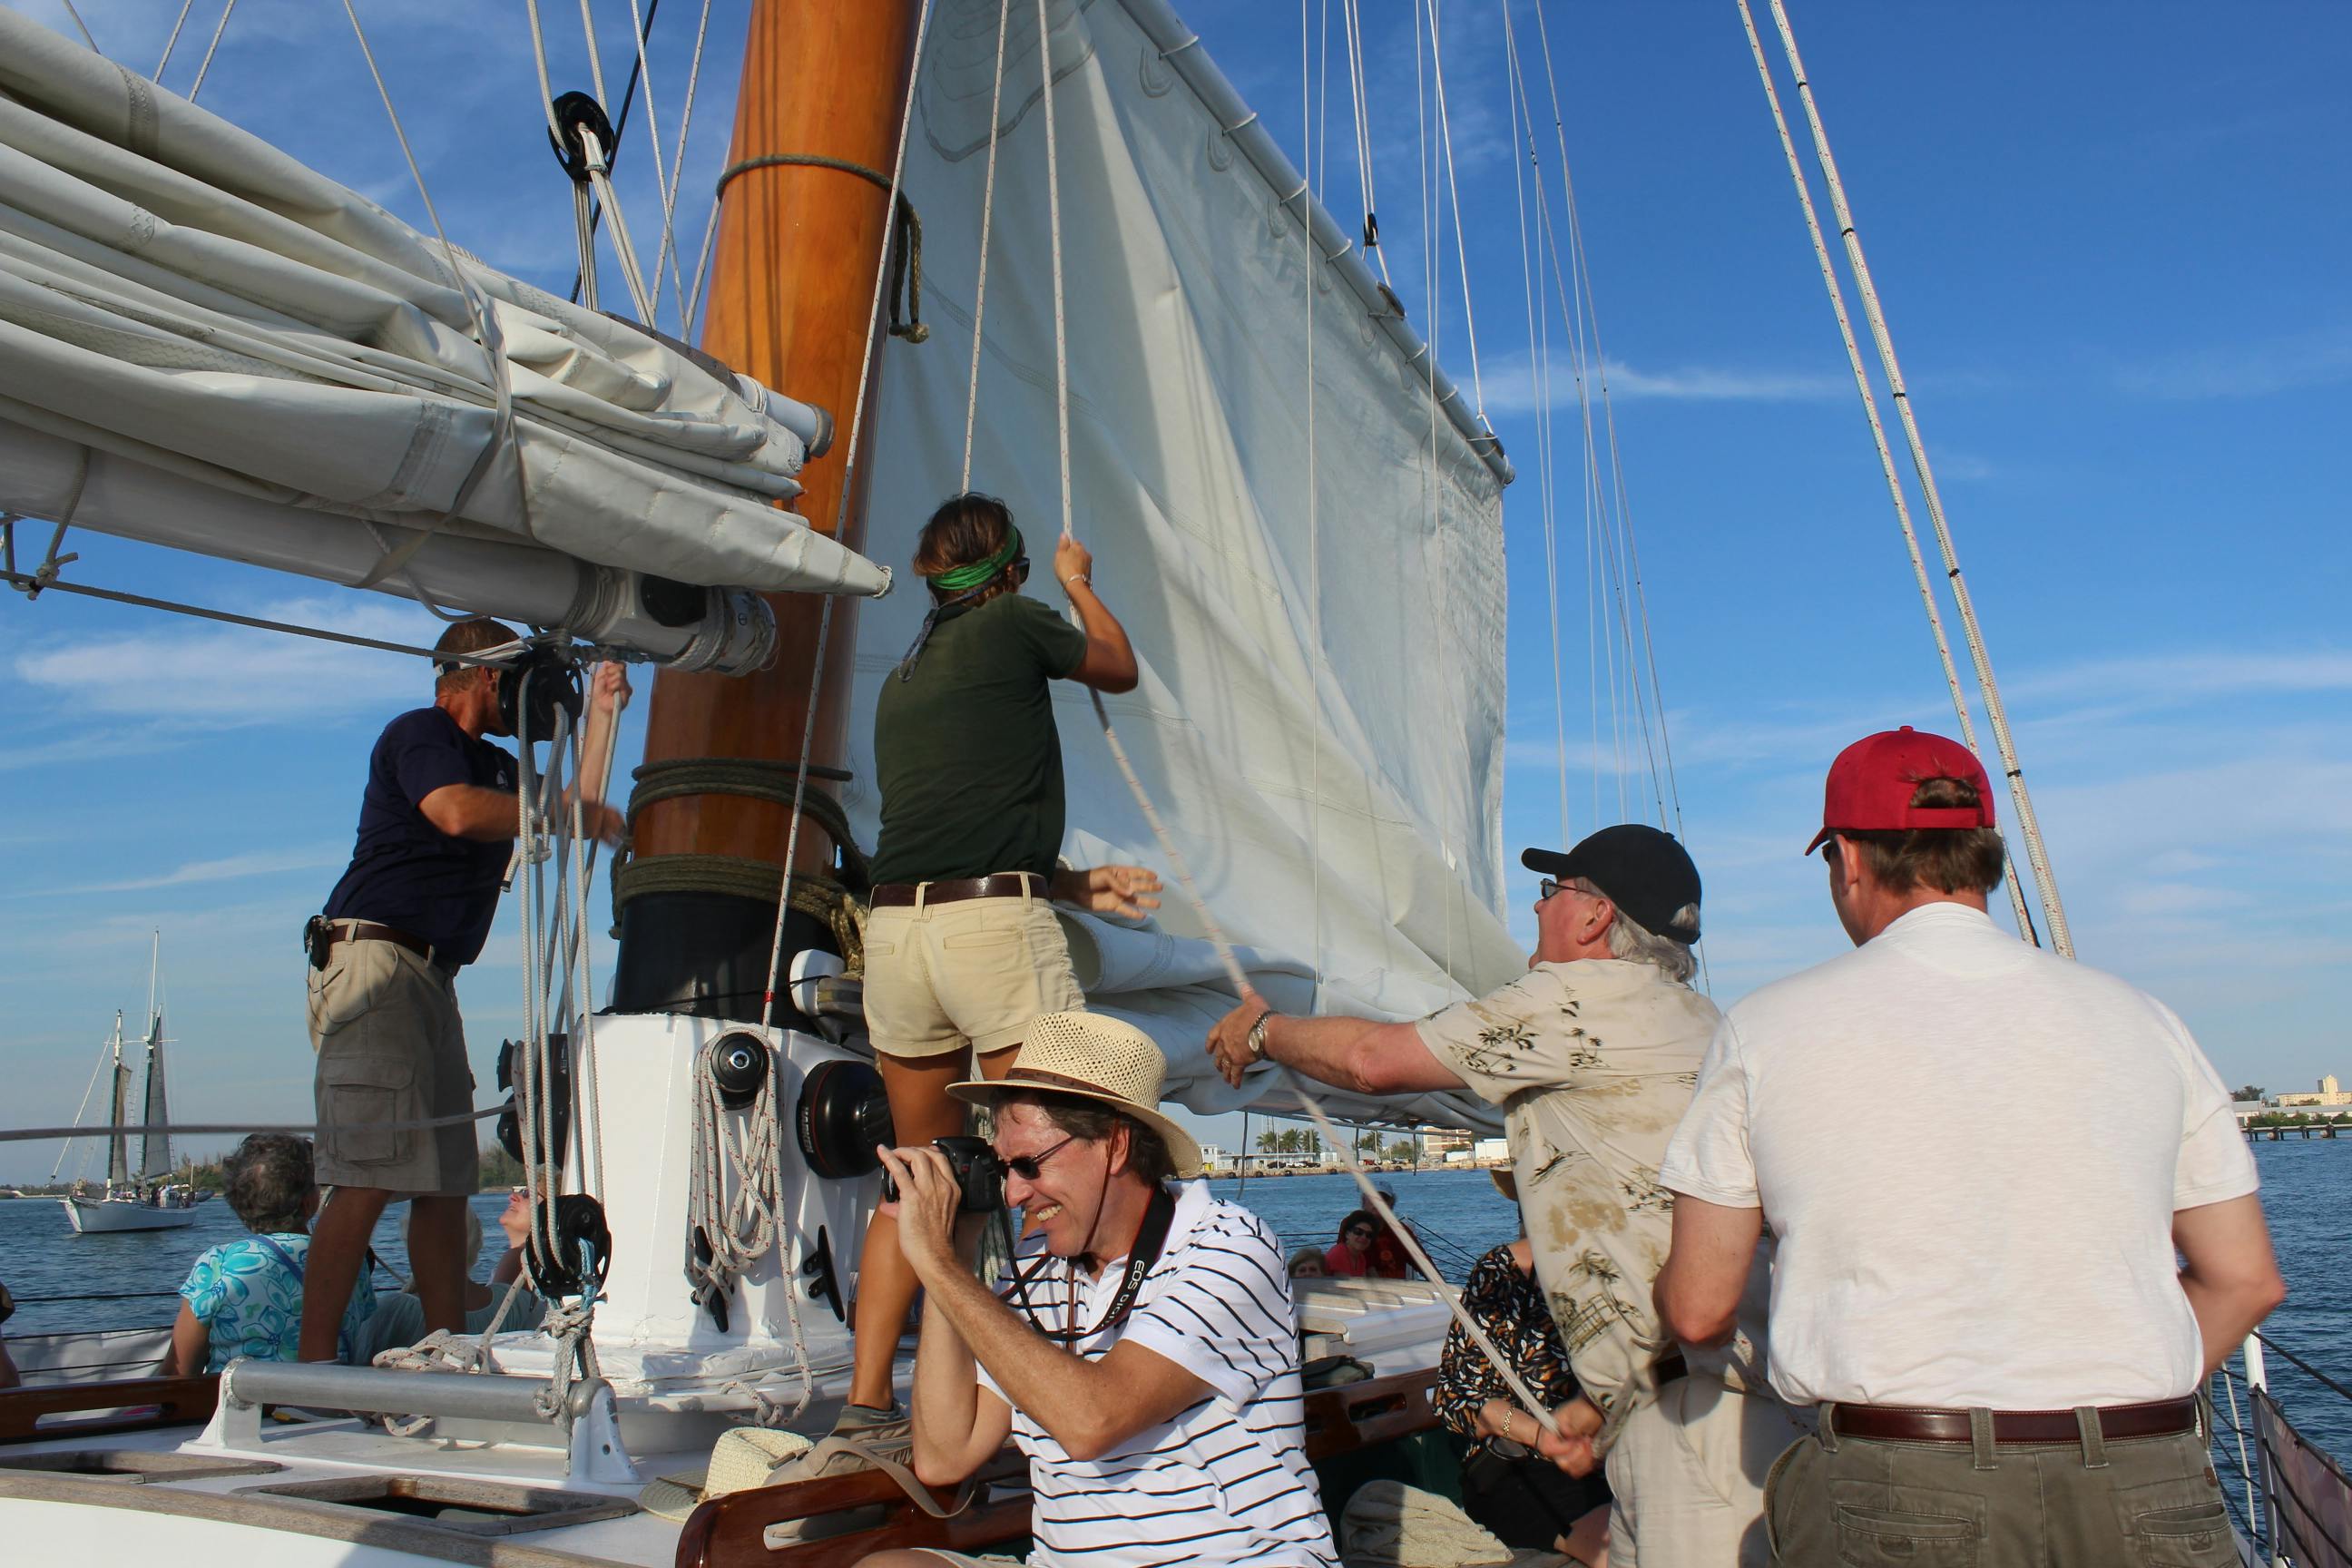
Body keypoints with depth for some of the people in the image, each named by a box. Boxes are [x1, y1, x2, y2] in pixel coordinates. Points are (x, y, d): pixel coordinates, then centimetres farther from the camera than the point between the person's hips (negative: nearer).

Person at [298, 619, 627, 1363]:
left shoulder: (495, 765, 26)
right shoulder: (417, 734, -1)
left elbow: (576, 811, 21)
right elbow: (458, 813, -19)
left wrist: (601, 710, 22)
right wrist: (573, 810, -7)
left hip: (432, 976, 9)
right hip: (374, 958, -9)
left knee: (447, 1180, 5)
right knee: (367, 1176, -15)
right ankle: (313, 1363, -14)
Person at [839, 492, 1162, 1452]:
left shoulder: (901, 678, 23)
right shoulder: (1013, 624, 4)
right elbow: (1118, 669, 23)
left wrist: (1080, 886, 23)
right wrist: (1078, 582, 39)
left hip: (894, 925, 7)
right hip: (995, 924, -7)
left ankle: (865, 1407, 17)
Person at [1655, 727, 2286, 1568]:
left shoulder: (1766, 1028, -1)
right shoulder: (2134, 1018, 7)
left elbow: (1697, 1309, 2)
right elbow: (2245, 1281, 12)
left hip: (1894, 1501, -3)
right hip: (2145, 1494, 3)